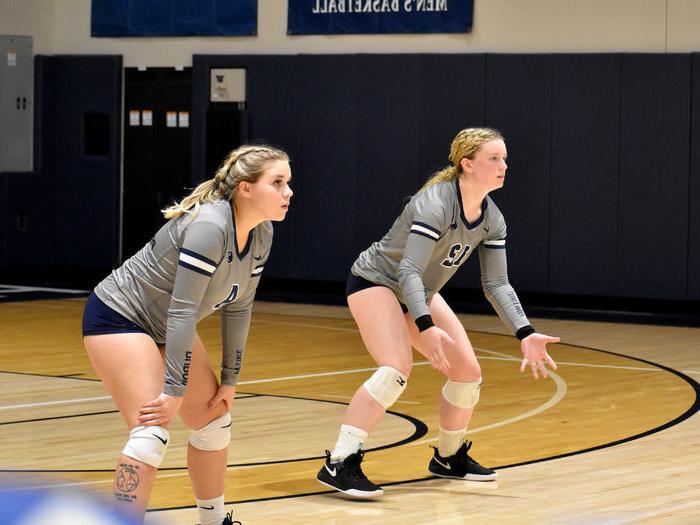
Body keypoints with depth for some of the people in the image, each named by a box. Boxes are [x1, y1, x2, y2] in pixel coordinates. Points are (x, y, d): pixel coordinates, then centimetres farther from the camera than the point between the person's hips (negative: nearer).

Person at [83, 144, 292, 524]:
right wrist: (175, 391, -30)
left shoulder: (261, 235, -5)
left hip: (165, 327, 9)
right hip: (118, 317, -9)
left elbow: (237, 307, 5)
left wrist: (230, 380, 6)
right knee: (152, 432, -21)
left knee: (213, 421, 12)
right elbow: (182, 311, -31)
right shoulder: (209, 226, -31)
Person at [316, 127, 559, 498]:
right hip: (374, 282, -8)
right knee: (396, 368, -28)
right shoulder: (436, 204, -30)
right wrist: (427, 328, -49)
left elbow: (497, 283, -1)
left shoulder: (491, 220, -5)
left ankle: (449, 458, 25)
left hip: (420, 293, 8)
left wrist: (525, 334, -14)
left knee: (467, 372, 2)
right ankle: (338, 466, -28)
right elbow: (409, 271, -36)